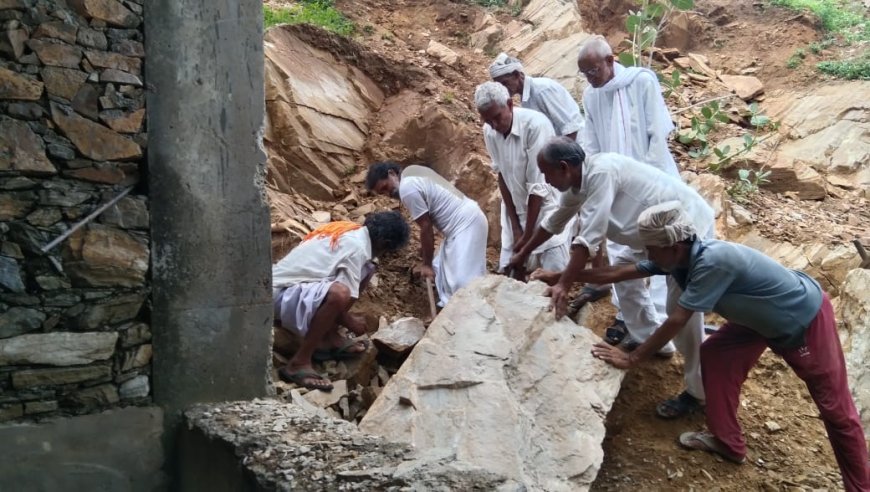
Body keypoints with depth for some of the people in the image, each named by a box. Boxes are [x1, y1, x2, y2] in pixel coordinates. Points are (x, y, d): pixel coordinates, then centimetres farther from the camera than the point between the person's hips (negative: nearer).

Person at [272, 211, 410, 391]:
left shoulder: (350, 231, 9)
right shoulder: (357, 247, -19)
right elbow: (341, 295, -21)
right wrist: (350, 322, -1)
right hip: (282, 293, -10)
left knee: (367, 269, 6)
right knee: (338, 294, -36)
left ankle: (328, 336, 9)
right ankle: (299, 363, -22)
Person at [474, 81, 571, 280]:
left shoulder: (536, 125, -26)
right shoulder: (489, 131, -8)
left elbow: (538, 186, -23)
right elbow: (502, 175, -1)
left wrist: (527, 236, -17)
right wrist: (515, 225, -4)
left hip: (547, 206, -5)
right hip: (516, 209, 5)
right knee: (510, 272, 7)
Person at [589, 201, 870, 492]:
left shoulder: (712, 262, -37)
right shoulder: (681, 256, -12)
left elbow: (676, 321, -33)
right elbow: (622, 272, -4)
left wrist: (632, 359, -27)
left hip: (806, 318, -8)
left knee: (835, 405, 5)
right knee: (715, 355, 4)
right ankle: (727, 443, 19)